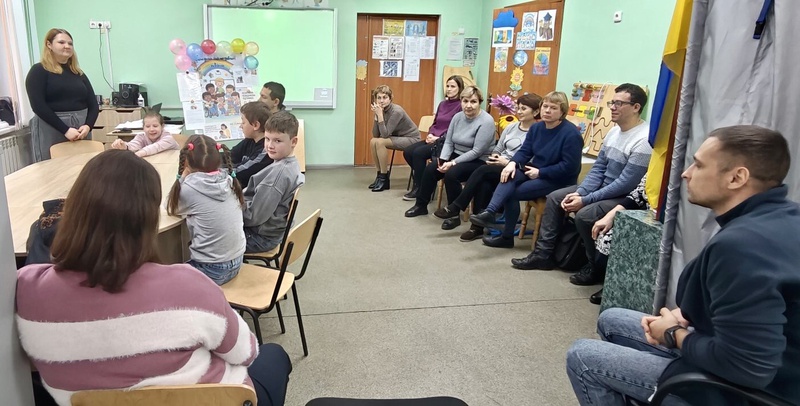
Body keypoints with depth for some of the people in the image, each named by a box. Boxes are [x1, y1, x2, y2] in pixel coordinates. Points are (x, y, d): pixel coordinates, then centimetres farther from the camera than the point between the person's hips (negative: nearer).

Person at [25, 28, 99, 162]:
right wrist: (65, 130, -19)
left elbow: (93, 104, 8)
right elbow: (38, 106, -10)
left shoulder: (79, 74, 15)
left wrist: (88, 126, -12)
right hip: (51, 132, -4)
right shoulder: (38, 71, 0)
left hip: (80, 131, 5)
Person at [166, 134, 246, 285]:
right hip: (236, 264, 7)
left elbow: (172, 209, 3)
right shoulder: (229, 180, -3)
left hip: (211, 270, -6)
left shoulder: (189, 188, -18)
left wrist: (184, 176, -2)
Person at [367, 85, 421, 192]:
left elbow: (385, 134, -27)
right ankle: (380, 174, 4)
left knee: (380, 142, -25)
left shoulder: (396, 111, -24)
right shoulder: (381, 110, -3)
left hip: (412, 139, -8)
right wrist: (376, 115, -16)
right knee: (373, 141, -8)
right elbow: (375, 135, -7)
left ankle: (384, 178, -14)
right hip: (398, 137, 8)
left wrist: (380, 115, -29)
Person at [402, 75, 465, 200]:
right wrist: (430, 134, 0)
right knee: (407, 152, -10)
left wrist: (439, 138, -18)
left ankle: (418, 188, -10)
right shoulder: (442, 104, 17)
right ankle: (423, 180, 5)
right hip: (433, 139, 8)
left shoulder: (461, 105, -8)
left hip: (447, 142, -8)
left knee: (418, 153, -25)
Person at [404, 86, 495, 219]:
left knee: (451, 174, -31)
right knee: (430, 169, -13)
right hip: (456, 155, 7)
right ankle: (421, 205, 4)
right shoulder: (457, 117, 3)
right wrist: (443, 159, -15)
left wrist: (453, 163, -25)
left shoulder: (486, 121, -18)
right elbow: (448, 142, 5)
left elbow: (476, 151, -22)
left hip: (478, 162, -7)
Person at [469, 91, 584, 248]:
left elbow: (570, 167, -21)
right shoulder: (536, 127, 6)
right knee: (510, 176, -24)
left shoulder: (571, 134, -18)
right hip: (537, 172, 7)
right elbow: (525, 151, 2)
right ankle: (489, 212, -32)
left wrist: (540, 172, -21)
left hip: (559, 180, -7)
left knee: (512, 192, -20)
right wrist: (512, 163, -21)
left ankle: (507, 236, -12)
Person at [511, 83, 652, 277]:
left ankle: (596, 267, -7)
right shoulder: (614, 131, 6)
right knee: (554, 197, 5)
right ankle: (543, 254, 8)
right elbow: (598, 168, 8)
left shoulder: (644, 140, -23)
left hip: (627, 196, -10)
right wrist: (579, 193, -8)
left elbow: (625, 184, -26)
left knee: (584, 215, -32)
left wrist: (585, 200, -24)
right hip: (603, 187, 10)